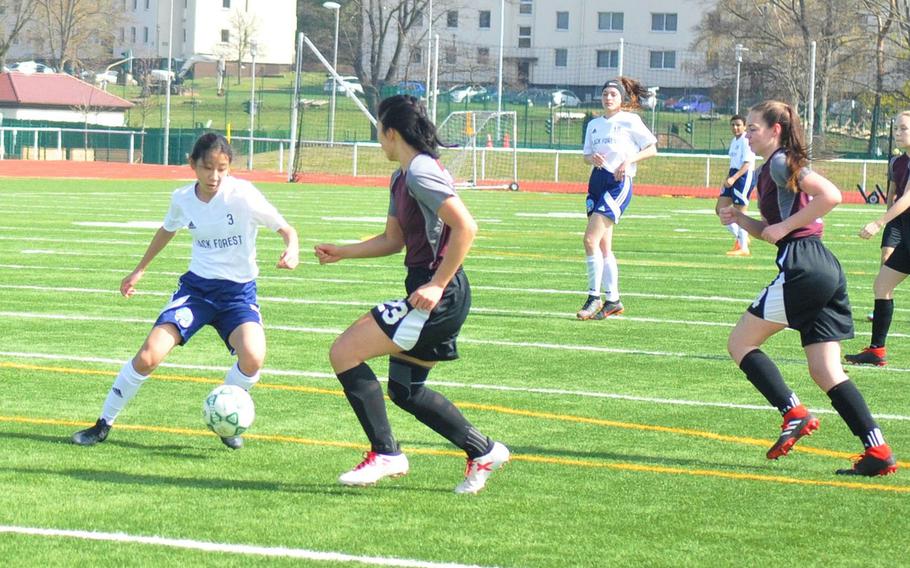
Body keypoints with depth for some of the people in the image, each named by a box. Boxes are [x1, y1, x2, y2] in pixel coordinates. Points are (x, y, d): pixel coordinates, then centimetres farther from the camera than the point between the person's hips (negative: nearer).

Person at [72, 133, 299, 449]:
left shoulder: (242, 195, -16)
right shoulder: (183, 199, -3)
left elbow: (286, 230, -10)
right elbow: (168, 230, 20)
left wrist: (291, 250, -33)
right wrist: (140, 270, 25)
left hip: (238, 292, -2)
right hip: (196, 286, 2)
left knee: (252, 358, -29)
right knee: (148, 357, -13)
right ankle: (104, 425, 7)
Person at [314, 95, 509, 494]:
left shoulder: (421, 172, -15)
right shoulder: (401, 177, 16)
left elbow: (465, 227, -23)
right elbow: (393, 239, 26)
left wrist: (437, 285, -23)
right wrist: (341, 252, 17)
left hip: (437, 295, -10)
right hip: (433, 294, 10)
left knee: (344, 352, -11)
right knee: (405, 389, 17)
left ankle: (385, 454, -6)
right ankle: (483, 451, 24)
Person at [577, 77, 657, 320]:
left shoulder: (630, 120, -2)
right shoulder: (594, 125, 16)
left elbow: (652, 149, 0)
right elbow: (587, 155, 18)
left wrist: (629, 160, -14)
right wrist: (593, 158, -4)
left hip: (619, 183, -7)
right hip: (597, 181, 7)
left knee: (591, 239, -17)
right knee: (603, 246, 8)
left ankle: (594, 297, -11)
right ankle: (613, 300, 16)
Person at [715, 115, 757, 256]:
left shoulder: (746, 141, -13)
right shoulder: (734, 141, 15)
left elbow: (747, 164, -21)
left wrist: (733, 178, -29)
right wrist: (727, 178, 21)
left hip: (745, 177, -10)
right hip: (733, 176, 10)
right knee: (720, 209, 7)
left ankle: (743, 248, 1)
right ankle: (739, 237, 17)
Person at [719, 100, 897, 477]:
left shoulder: (781, 162, -5)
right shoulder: (771, 169, 24)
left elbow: (831, 195, -18)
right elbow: (772, 232, 29)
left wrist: (784, 226, -13)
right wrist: (740, 219, 13)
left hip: (803, 268, -10)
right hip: (826, 269, 10)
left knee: (740, 343, 1)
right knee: (826, 371, 6)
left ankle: (795, 414, -8)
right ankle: (877, 451, -3)